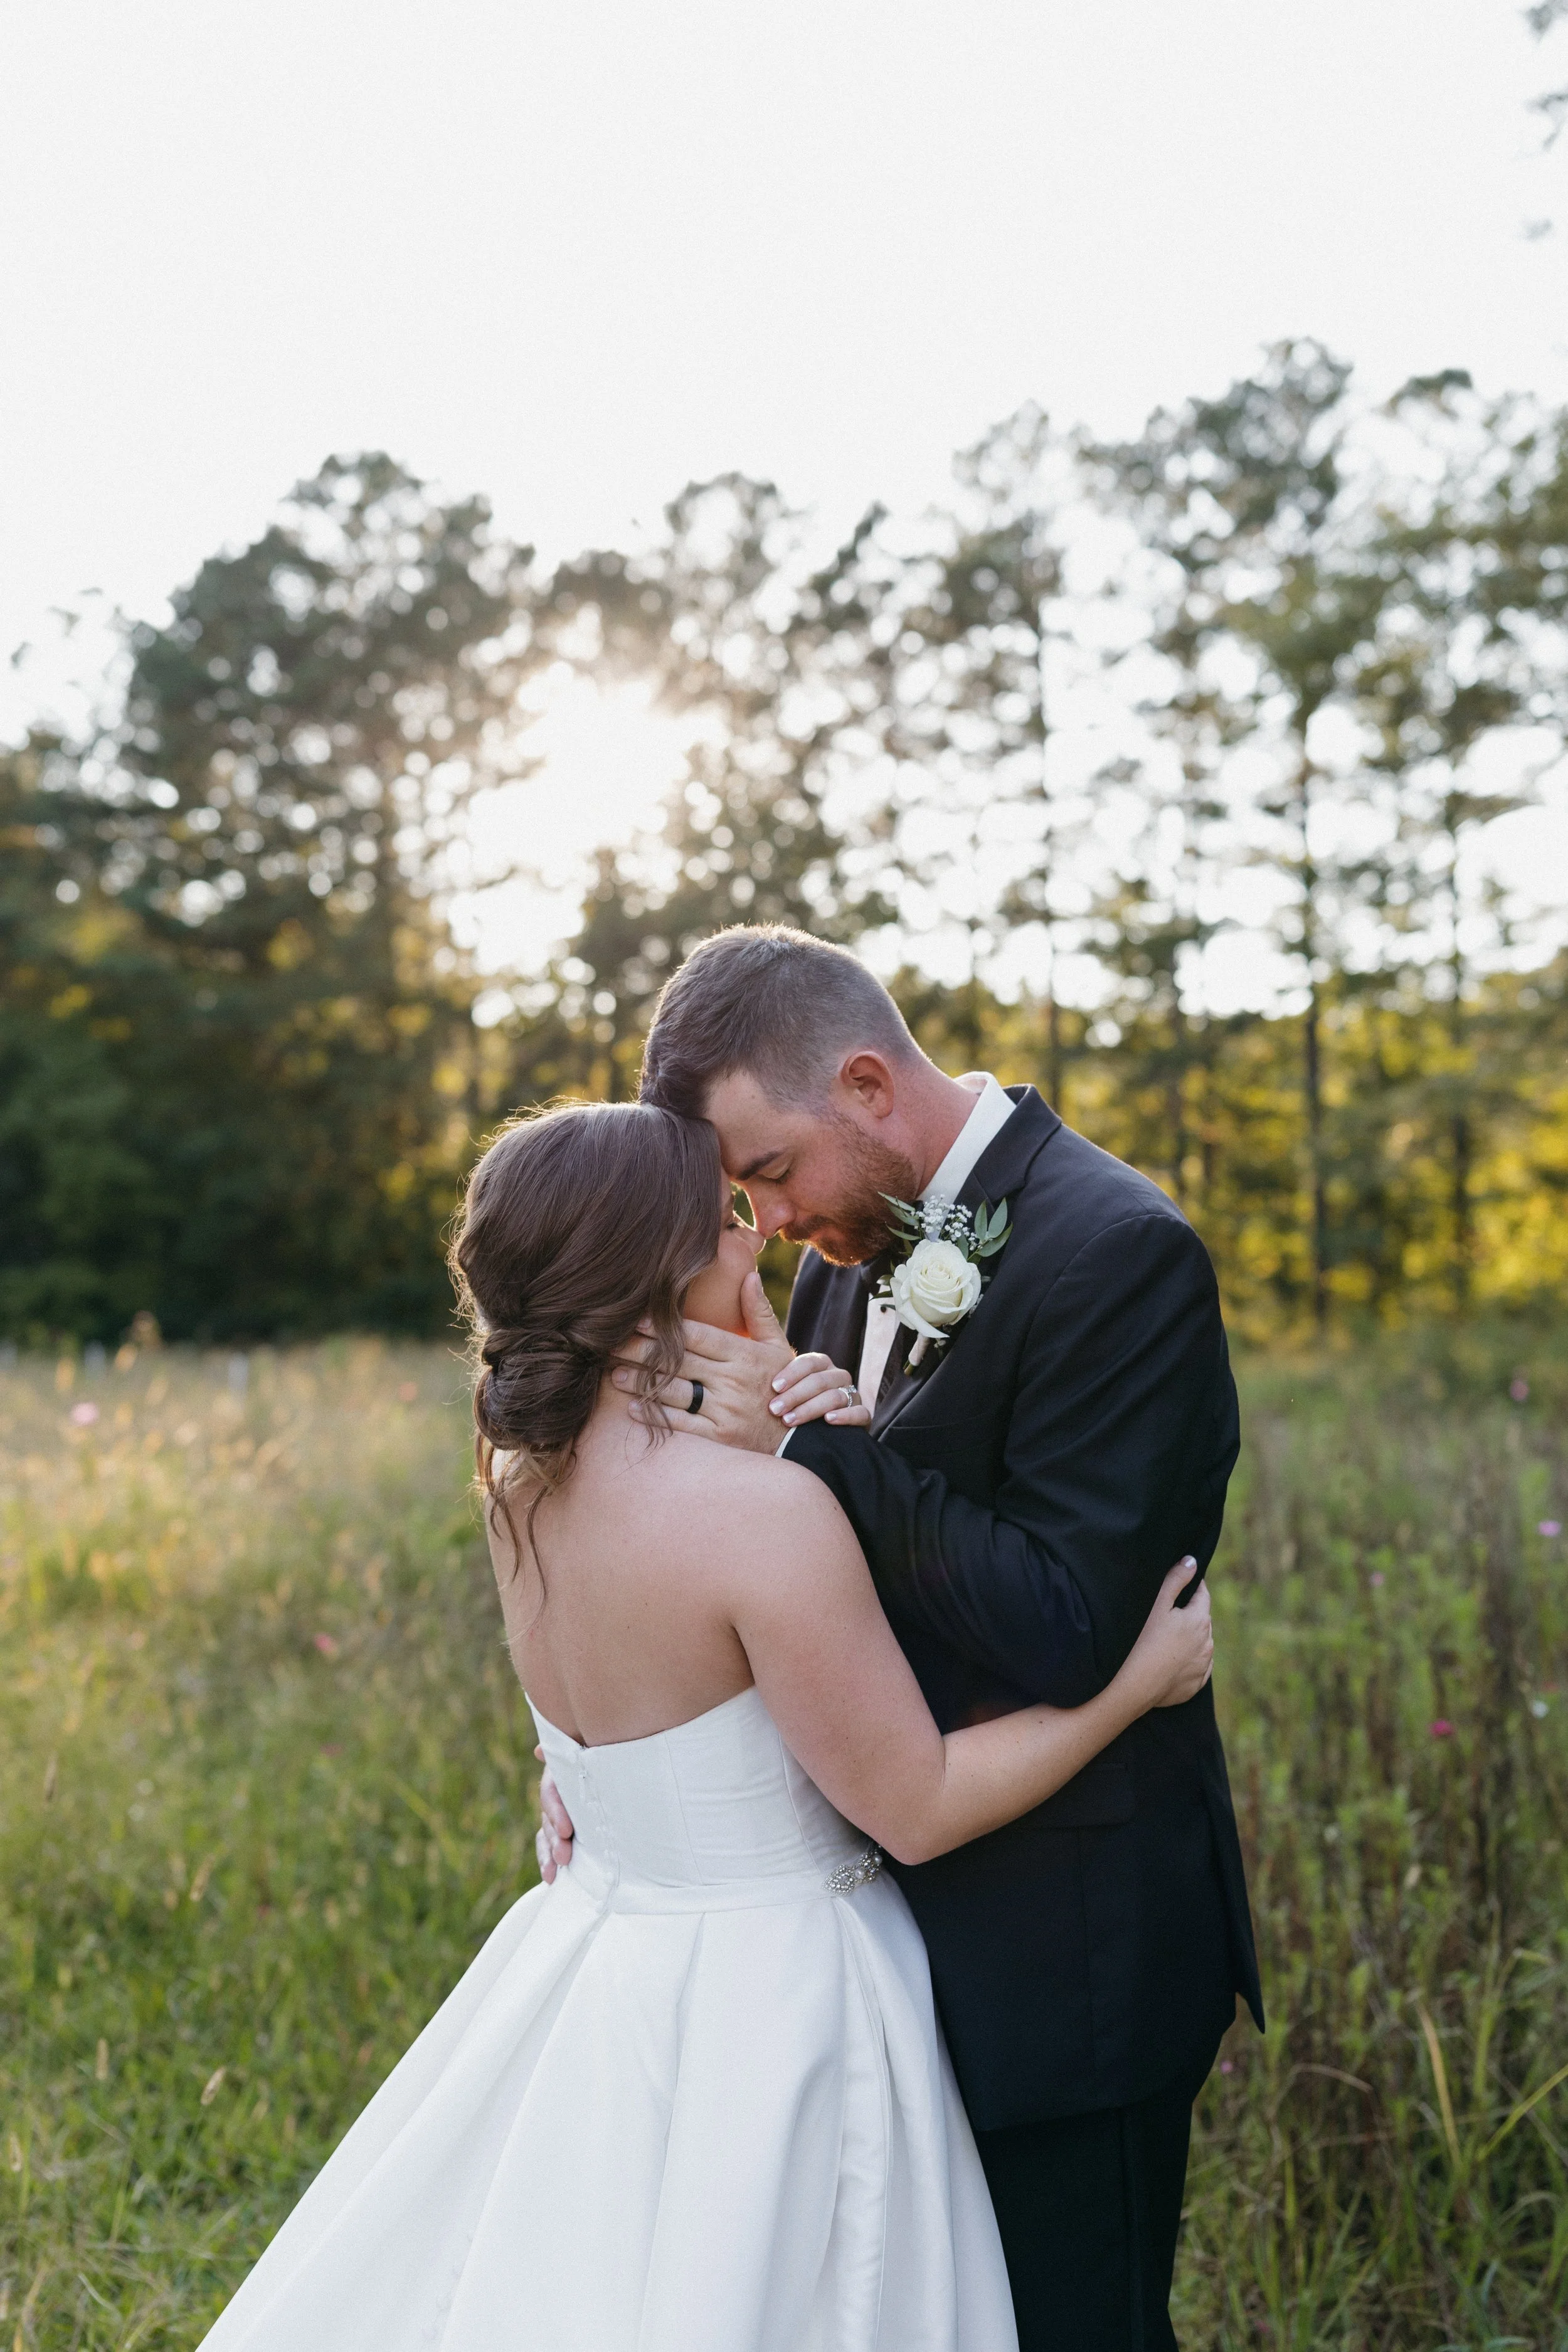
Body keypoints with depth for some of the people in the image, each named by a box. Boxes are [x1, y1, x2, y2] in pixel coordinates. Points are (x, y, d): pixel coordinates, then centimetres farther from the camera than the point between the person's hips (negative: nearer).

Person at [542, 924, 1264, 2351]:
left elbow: (1069, 1634, -26)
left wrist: (818, 1440, -25)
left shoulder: (1118, 1254, -22)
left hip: (1060, 1952, -8)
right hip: (906, 1912, 9)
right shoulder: (857, 1256, 5)